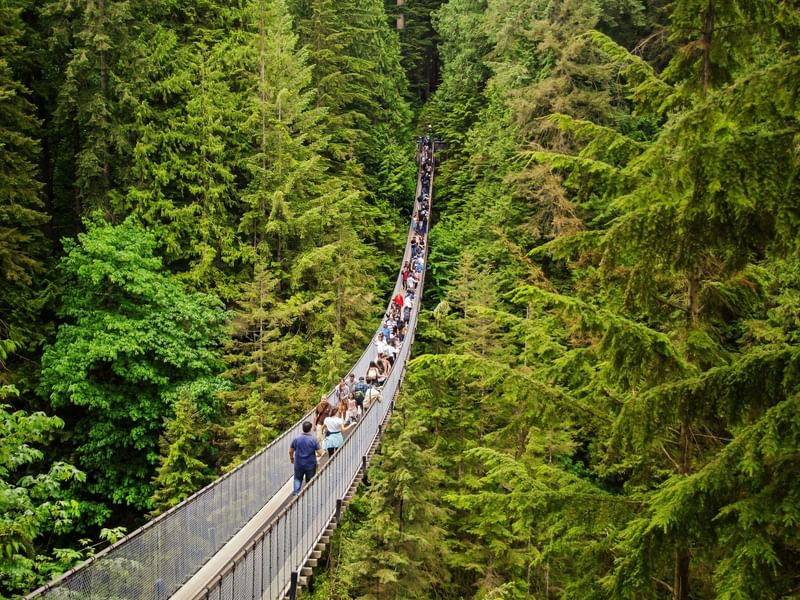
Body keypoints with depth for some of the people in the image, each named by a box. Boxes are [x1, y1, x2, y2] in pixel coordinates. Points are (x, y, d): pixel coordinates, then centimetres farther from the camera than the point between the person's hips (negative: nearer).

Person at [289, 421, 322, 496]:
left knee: (298, 479, 20)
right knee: (309, 481, 14)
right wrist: (316, 455, 11)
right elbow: (320, 453, -12)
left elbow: (290, 451, 2)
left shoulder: (296, 439, -7)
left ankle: (296, 492, 4)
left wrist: (291, 458, 22)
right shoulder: (313, 440, -13)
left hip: (299, 464, 1)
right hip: (310, 465, -1)